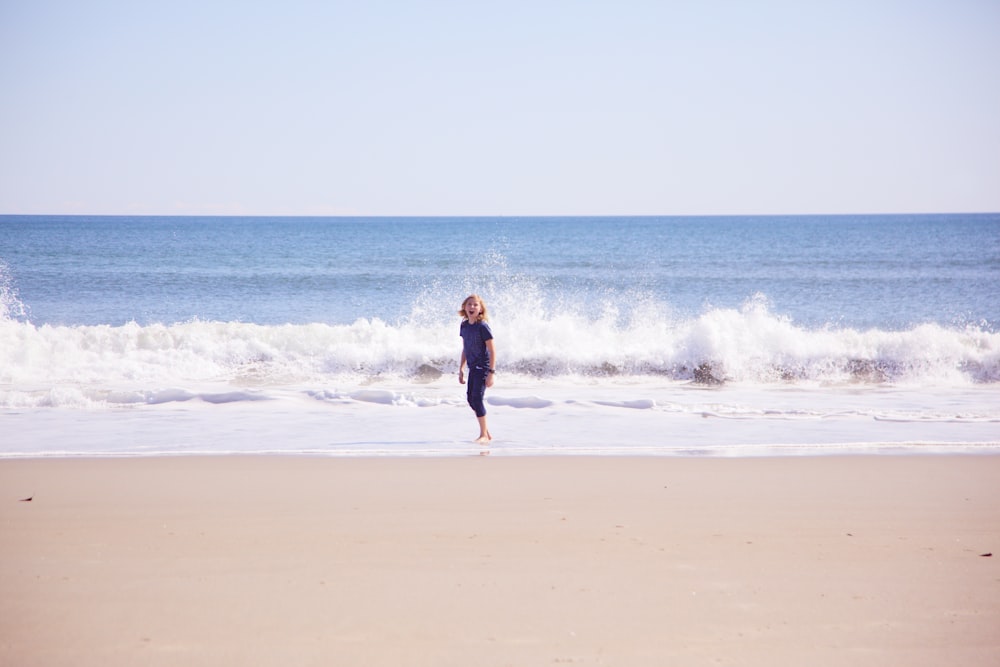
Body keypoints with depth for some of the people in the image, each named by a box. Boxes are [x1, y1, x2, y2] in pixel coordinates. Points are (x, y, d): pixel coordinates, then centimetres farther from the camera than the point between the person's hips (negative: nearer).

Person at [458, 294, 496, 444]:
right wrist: (461, 369, 16)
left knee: (477, 398, -12)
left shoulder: (482, 327, -15)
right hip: (473, 368, 8)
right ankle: (486, 432, 22)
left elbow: (492, 351, -15)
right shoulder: (464, 326, 6)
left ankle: (484, 435, -1)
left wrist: (491, 373, -19)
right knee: (471, 399, 10)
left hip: (483, 367, -8)